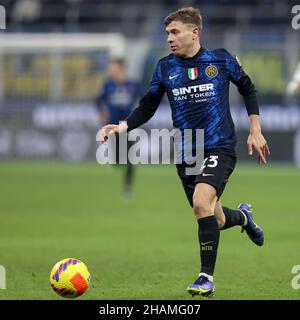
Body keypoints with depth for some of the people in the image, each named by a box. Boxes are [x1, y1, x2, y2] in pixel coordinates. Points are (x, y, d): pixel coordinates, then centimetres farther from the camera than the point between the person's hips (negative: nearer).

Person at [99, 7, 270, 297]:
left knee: (201, 202, -28)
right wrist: (122, 127, -8)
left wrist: (255, 131, 6)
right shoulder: (165, 67, 2)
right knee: (214, 222, 7)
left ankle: (206, 277, -17)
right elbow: (148, 107, 9)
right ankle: (242, 216, 46)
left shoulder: (221, 60, -3)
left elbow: (248, 90, 11)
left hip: (219, 148, -4)